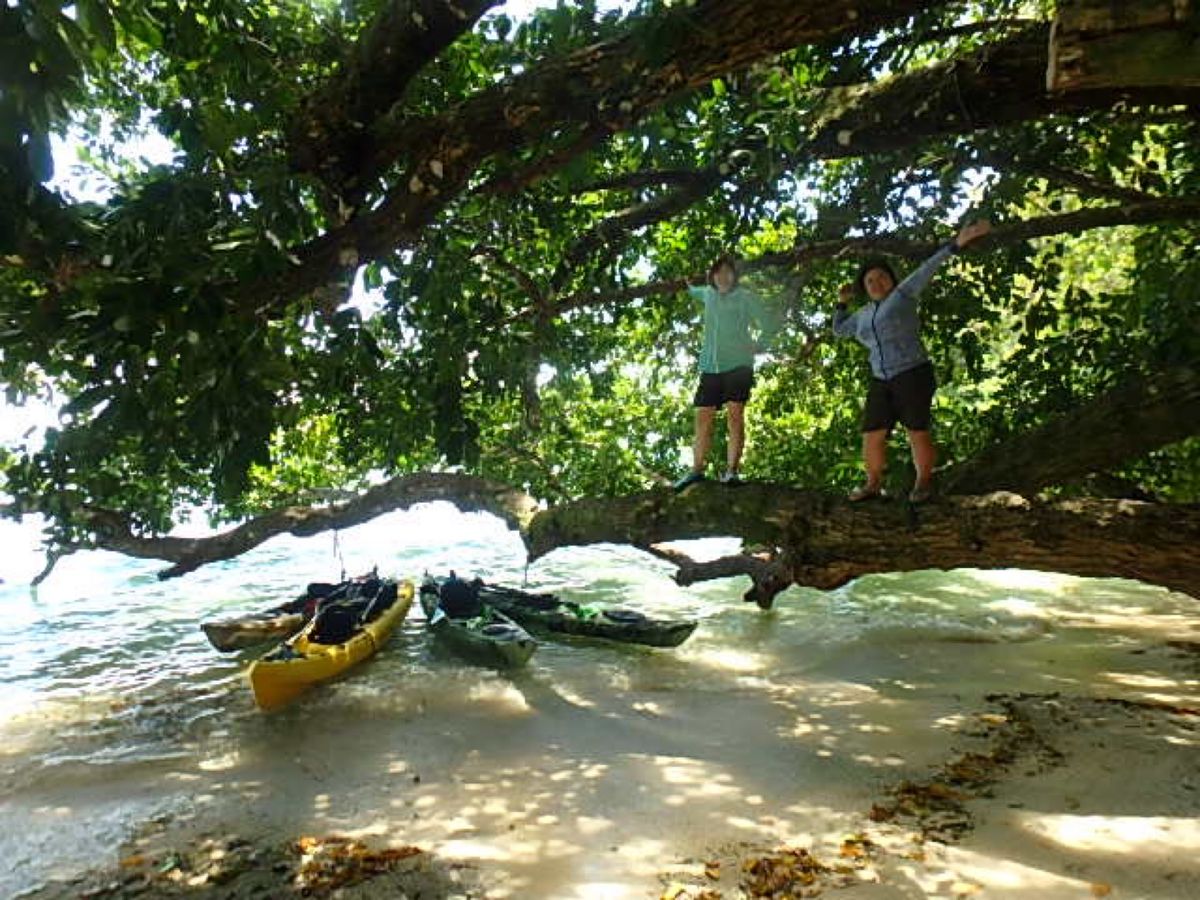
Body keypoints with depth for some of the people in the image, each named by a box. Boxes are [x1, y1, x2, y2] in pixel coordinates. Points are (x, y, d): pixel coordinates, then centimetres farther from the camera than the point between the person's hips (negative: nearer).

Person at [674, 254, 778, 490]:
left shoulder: (746, 298, 2)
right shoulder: (708, 294, 16)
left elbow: (768, 325, 5)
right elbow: (695, 291, 42)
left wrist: (755, 346, -3)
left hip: (738, 364, -4)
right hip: (710, 366, 4)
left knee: (736, 414, -11)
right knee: (703, 417, 0)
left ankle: (732, 470, -13)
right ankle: (697, 470, 2)